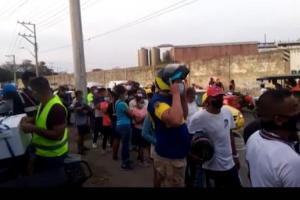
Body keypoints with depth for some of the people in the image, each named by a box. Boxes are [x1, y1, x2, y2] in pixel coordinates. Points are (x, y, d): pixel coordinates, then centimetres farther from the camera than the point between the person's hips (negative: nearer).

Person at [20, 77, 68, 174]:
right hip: (41, 152, 9)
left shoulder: (56, 108, -28)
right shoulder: (43, 103, 3)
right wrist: (31, 120, 0)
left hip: (53, 155, -9)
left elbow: (57, 135, -29)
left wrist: (33, 129, -27)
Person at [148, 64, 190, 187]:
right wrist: (176, 94, -31)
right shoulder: (158, 101, -24)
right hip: (169, 157, -10)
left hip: (178, 155, 10)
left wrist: (183, 96, 5)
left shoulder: (170, 98, 7)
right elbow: (175, 120, -42)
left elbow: (184, 116, 18)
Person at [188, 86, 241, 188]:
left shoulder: (227, 112, 0)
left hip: (230, 164, 6)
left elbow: (230, 134, 10)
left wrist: (235, 155, 14)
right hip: (212, 167, -6)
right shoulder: (198, 118, -22)